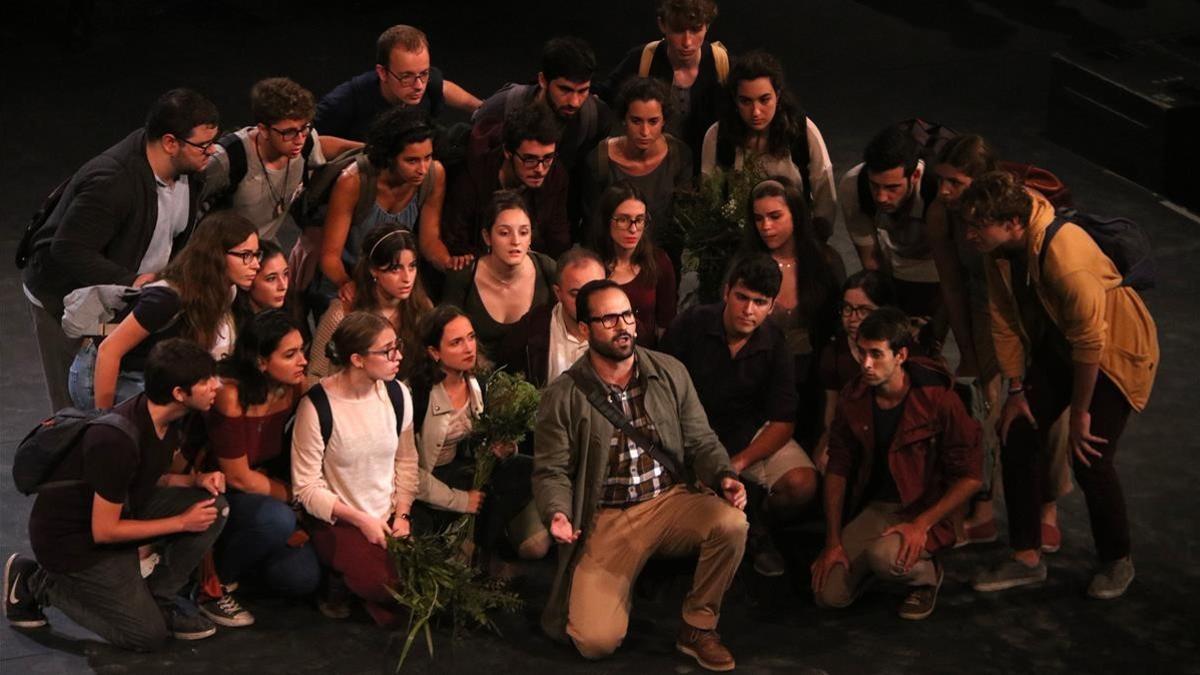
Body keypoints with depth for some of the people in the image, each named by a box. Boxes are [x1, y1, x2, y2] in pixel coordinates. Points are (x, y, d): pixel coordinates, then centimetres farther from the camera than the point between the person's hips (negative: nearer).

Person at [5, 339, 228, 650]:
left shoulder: (170, 417, -8)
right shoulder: (118, 440, -34)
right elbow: (104, 531, -26)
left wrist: (196, 480, -10)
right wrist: (181, 522, -19)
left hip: (121, 508, 8)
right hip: (73, 538, -8)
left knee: (213, 506, -11)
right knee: (149, 635, -7)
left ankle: (159, 598, 6)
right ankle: (37, 582, 6)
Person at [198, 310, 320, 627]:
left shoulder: (296, 387, -9)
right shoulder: (230, 395, -26)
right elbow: (238, 477, -19)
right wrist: (294, 496, -12)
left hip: (267, 488, 6)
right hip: (220, 493, -6)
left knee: (303, 578, -9)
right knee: (276, 520, -35)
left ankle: (234, 554, 20)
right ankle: (214, 585, -11)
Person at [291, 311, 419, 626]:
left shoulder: (397, 394, 0)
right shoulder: (317, 406, -17)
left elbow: (406, 461, 9)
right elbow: (307, 488, -13)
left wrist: (402, 515, -5)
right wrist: (362, 521, -17)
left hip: (389, 518, 5)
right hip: (338, 521, -5)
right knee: (387, 585, -26)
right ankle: (341, 582, 6)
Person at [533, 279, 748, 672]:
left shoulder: (670, 373, 3)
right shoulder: (563, 398, -5)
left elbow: (700, 441, 7)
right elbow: (552, 471, -2)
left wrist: (723, 476, -14)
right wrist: (558, 513, -23)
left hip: (670, 502, 3)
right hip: (607, 520, -2)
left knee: (731, 522, -31)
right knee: (596, 641, -19)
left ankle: (698, 628, -6)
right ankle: (620, 584, 20)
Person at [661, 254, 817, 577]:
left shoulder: (775, 346, -7)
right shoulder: (690, 325, -11)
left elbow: (783, 423, -7)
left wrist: (739, 463, -22)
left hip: (752, 435, 1)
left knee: (802, 484, -25)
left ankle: (757, 524, 10)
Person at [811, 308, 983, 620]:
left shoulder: (937, 398, -16)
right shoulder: (854, 398, -3)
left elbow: (971, 476, -13)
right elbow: (837, 468, 4)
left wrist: (922, 524, -21)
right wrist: (833, 541, -1)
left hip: (925, 511, -4)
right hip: (873, 509, 5)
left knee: (885, 556, -37)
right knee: (828, 594, -13)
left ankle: (927, 575, -1)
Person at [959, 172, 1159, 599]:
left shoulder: (1066, 256, -37)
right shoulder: (1000, 249, -14)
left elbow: (1091, 343, -29)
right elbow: (1005, 321, -2)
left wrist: (1080, 412, -19)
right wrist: (1016, 390, 1)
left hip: (1115, 352, -7)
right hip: (1056, 347, 7)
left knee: (1089, 458, -12)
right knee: (1017, 434, -1)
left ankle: (1117, 562, 13)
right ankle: (1027, 557, 11)